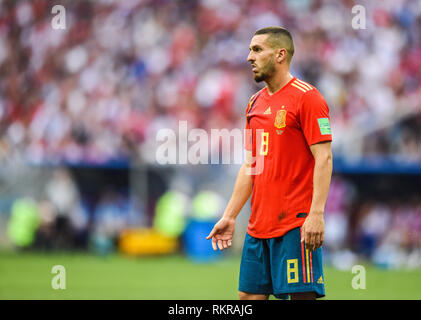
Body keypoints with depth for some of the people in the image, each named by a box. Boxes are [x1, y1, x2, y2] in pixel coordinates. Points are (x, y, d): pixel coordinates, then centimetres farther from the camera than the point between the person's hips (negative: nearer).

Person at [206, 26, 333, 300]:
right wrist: (230, 216, 18)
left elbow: (323, 159, -13)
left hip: (296, 226, -8)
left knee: (301, 294, -8)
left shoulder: (307, 97, -7)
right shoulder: (256, 103, 16)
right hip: (259, 225, 8)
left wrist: (316, 214, -21)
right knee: (250, 295, 7)